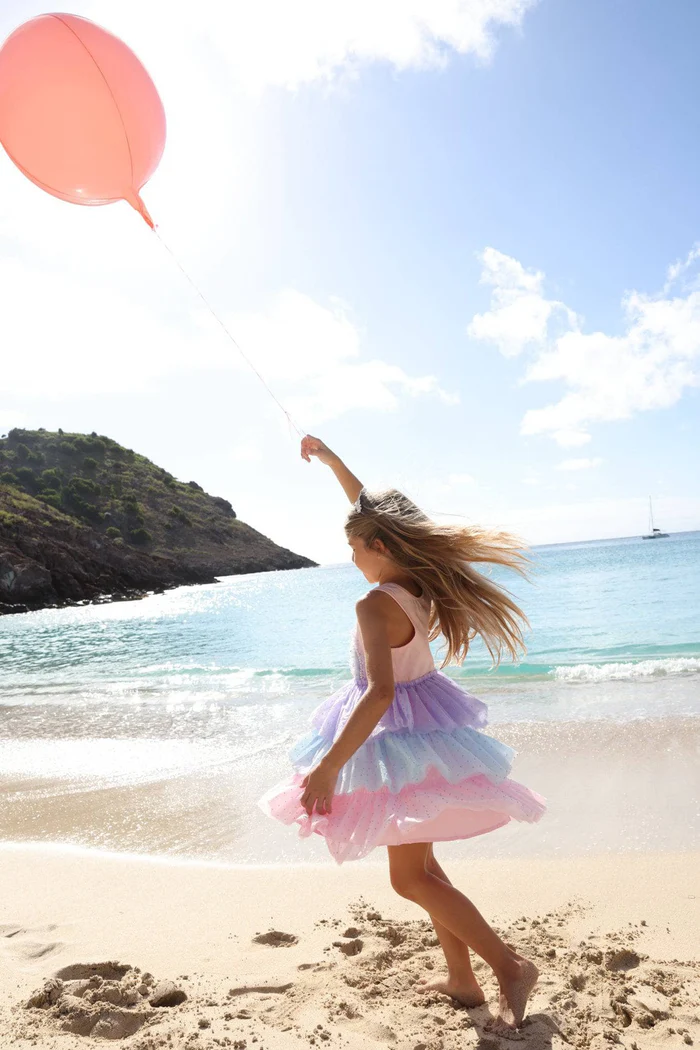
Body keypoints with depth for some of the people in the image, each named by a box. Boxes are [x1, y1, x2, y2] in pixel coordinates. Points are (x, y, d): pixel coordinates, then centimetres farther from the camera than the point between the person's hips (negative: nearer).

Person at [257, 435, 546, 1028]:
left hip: (399, 738, -9)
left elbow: (379, 693, -33)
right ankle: (460, 978, 29)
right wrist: (329, 458, 20)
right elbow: (372, 512, 12)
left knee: (410, 877, 1)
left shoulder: (375, 605, -24)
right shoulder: (421, 581, 0)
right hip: (426, 729, 9)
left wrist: (327, 767, -29)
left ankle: (510, 965, 6)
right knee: (419, 865, 20)